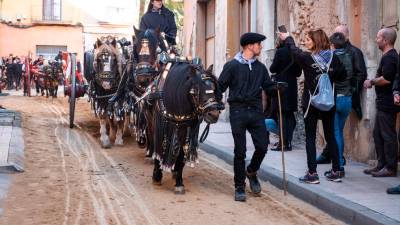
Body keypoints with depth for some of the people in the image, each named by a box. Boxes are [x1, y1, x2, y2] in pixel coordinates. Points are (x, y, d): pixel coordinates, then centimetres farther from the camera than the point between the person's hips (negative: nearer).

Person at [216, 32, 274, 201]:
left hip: (256, 111, 4)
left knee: (262, 146, -2)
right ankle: (239, 187, 13)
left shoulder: (260, 67, 11)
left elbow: (268, 86, 15)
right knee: (240, 151, 0)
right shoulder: (232, 65, -2)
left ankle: (251, 172, 29)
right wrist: (217, 103, -14)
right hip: (238, 112, -4)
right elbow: (221, 86, -1)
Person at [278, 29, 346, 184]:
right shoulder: (333, 58, -3)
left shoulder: (307, 58, -12)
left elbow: (295, 51, 7)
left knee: (310, 138, 3)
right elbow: (342, 75, 6)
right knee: (330, 136, 12)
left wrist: (288, 39, 25)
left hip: (311, 103, -4)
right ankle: (336, 172, 16)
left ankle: (312, 174, 0)